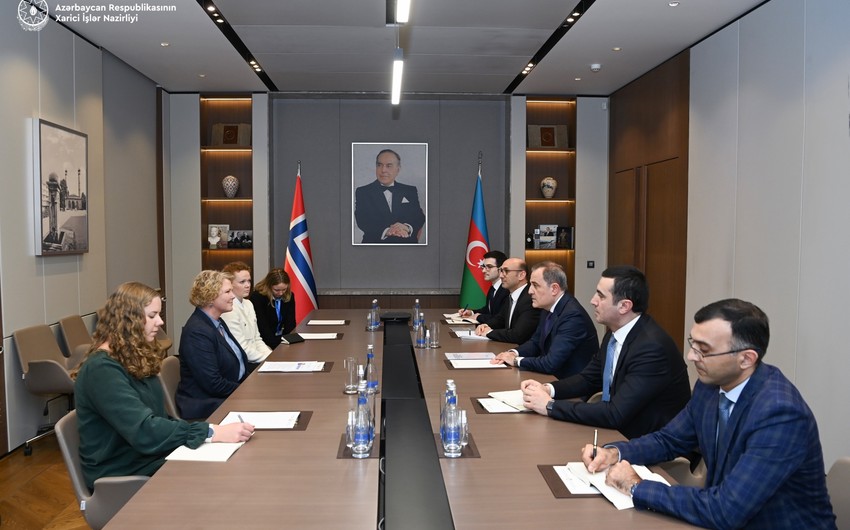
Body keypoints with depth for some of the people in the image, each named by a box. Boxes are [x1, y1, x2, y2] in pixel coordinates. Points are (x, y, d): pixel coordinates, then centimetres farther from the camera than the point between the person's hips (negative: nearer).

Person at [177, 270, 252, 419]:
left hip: (231, 394, 9)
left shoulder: (217, 322, 10)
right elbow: (214, 384, -23)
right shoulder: (197, 332, -20)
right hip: (205, 404, -9)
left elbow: (238, 362, 15)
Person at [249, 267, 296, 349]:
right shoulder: (257, 297, -14)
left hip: (281, 337, 5)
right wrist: (278, 346, -28)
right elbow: (262, 327, -19)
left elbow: (290, 323, -2)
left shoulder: (289, 296, 0)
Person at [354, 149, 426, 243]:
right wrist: (386, 230, -21)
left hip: (407, 243, 1)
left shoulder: (410, 191, 15)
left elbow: (419, 217, 6)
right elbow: (362, 220, -4)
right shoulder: (362, 192, 9)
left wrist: (407, 227, -17)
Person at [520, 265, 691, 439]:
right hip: (619, 429, 7)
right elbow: (589, 378, 12)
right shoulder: (615, 333, 0)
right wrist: (548, 389, -6)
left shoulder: (652, 347, -27)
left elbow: (616, 414, -30)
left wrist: (550, 405, -24)